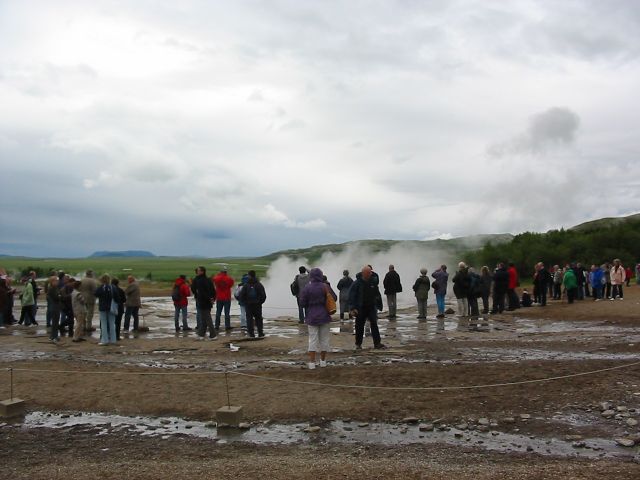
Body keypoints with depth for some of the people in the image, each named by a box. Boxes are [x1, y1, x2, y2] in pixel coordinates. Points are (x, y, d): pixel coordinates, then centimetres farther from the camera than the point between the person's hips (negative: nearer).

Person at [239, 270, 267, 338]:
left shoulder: (246, 285, -6)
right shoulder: (259, 285, -4)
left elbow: (241, 295, -6)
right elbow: (263, 295, -4)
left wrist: (245, 302, 7)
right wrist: (260, 302, 8)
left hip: (248, 305, -1)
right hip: (257, 305, 1)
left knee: (249, 319, 5)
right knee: (259, 319, 9)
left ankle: (251, 334, 1)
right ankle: (260, 334, 8)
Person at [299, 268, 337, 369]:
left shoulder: (307, 288, -9)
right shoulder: (325, 287, -6)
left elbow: (302, 303, -8)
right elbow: (334, 298, 1)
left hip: (312, 317, -1)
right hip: (324, 316, 1)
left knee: (313, 339, 4)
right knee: (324, 338, 11)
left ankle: (312, 362, 0)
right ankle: (323, 361, 19)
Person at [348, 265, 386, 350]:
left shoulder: (373, 281, 2)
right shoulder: (357, 283, -10)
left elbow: (377, 294, 13)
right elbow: (352, 296, -10)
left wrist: (379, 305, 12)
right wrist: (352, 308, -17)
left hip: (371, 307, 3)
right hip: (360, 308, -2)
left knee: (374, 324, -3)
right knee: (360, 326, 6)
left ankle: (377, 343, 0)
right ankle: (358, 344, 18)